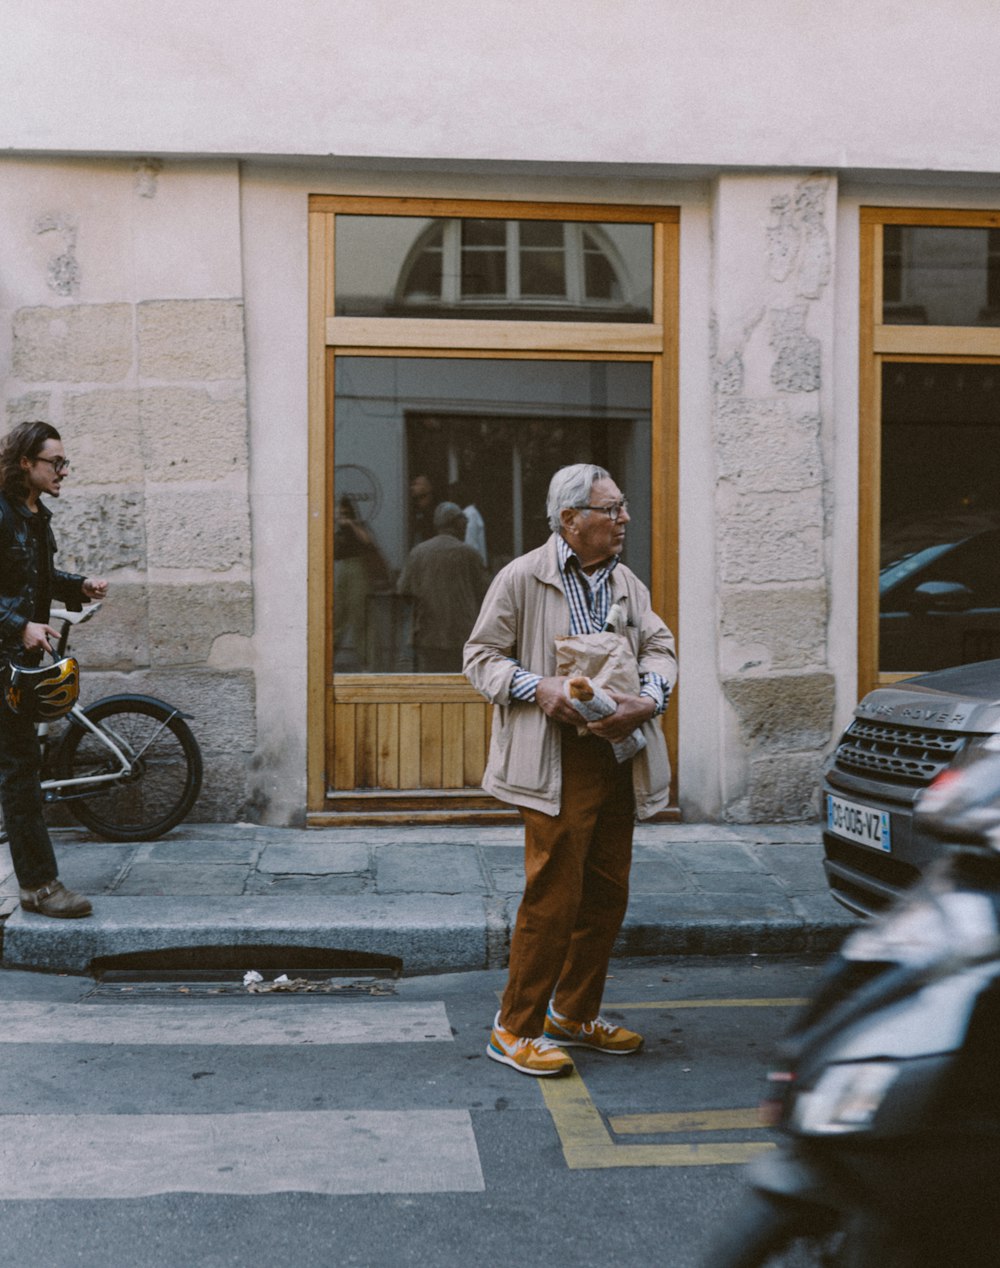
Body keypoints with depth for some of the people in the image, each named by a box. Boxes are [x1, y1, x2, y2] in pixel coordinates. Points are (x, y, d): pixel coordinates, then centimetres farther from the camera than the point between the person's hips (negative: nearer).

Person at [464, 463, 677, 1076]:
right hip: (557, 762, -7)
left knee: (608, 894, 12)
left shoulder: (627, 582, 14)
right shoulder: (522, 578, -4)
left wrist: (649, 700, -9)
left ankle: (575, 1013, 29)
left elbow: (660, 646, 12)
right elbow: (482, 656, -1)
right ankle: (516, 1028, 7)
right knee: (554, 895, -7)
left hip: (618, 758, 7)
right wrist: (538, 688, -18)